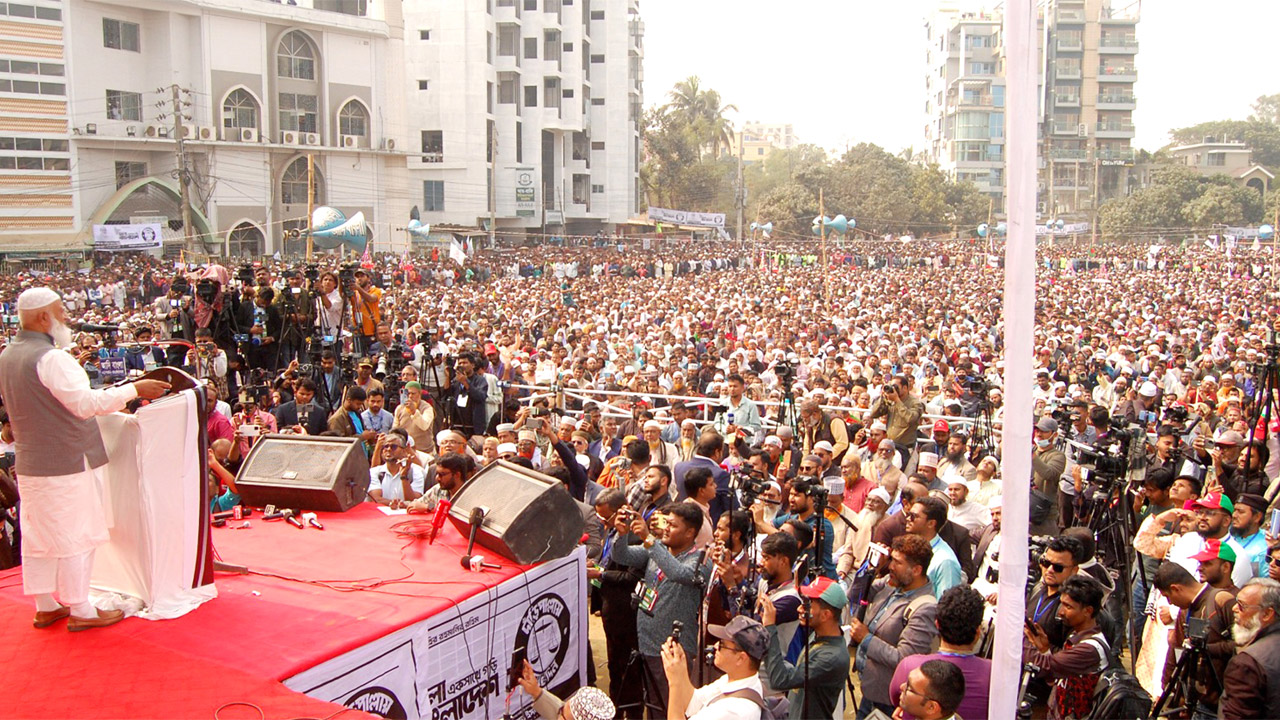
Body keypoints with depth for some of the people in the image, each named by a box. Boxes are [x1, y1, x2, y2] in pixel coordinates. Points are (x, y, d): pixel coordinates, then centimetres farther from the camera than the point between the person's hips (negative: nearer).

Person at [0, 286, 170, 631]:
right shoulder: (51, 358, -19)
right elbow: (86, 403, -26)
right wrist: (134, 390, -21)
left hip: (29, 464, 9)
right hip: (67, 463, -9)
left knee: (38, 535, 14)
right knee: (75, 536, 0)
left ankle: (45, 606, 25)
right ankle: (80, 611, 8)